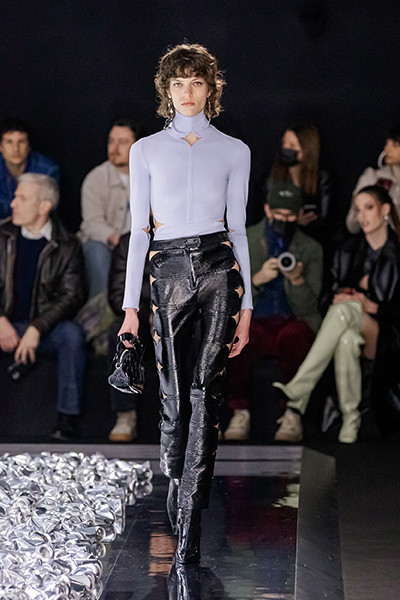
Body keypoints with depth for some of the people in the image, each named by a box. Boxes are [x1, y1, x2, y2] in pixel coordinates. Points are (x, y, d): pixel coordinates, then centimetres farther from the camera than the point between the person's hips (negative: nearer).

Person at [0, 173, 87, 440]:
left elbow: (72, 296, -8)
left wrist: (37, 329, -20)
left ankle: (68, 418, -27)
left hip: (47, 328, -2)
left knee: (72, 333, -33)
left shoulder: (67, 246, -1)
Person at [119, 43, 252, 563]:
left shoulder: (234, 151, 8)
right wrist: (130, 305, 1)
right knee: (175, 393, 1)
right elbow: (138, 231, 7)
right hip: (169, 271, 1)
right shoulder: (146, 150, 8)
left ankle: (188, 525, -11)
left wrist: (246, 305, 4)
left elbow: (238, 228, 8)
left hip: (219, 267, -1)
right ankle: (176, 485, 26)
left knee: (206, 390, -9)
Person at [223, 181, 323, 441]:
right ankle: (240, 413, -26)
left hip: (293, 323, 0)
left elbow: (308, 308, 4)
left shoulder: (311, 249, 11)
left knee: (292, 335, -37)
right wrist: (257, 280, -15)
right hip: (254, 323, 0)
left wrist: (297, 280, -16)